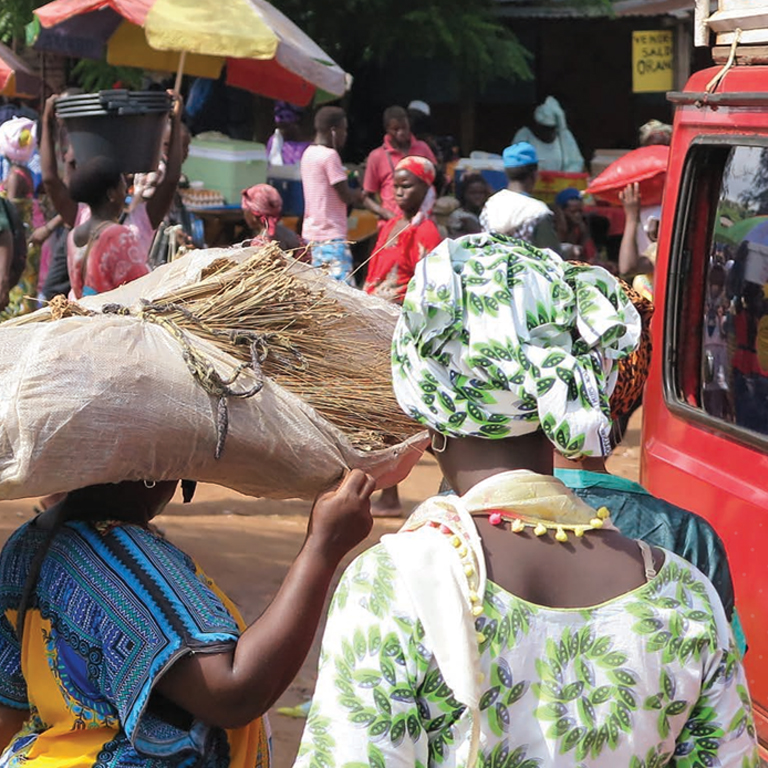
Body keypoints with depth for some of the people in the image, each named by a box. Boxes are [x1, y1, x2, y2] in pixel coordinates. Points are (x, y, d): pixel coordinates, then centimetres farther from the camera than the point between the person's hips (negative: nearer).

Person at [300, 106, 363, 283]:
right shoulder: (330, 155, -14)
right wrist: (361, 194, 7)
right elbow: (346, 196, -13)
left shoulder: (308, 154, 14)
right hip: (331, 236, -9)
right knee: (342, 286, -14)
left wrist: (355, 195, 9)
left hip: (311, 233, 9)